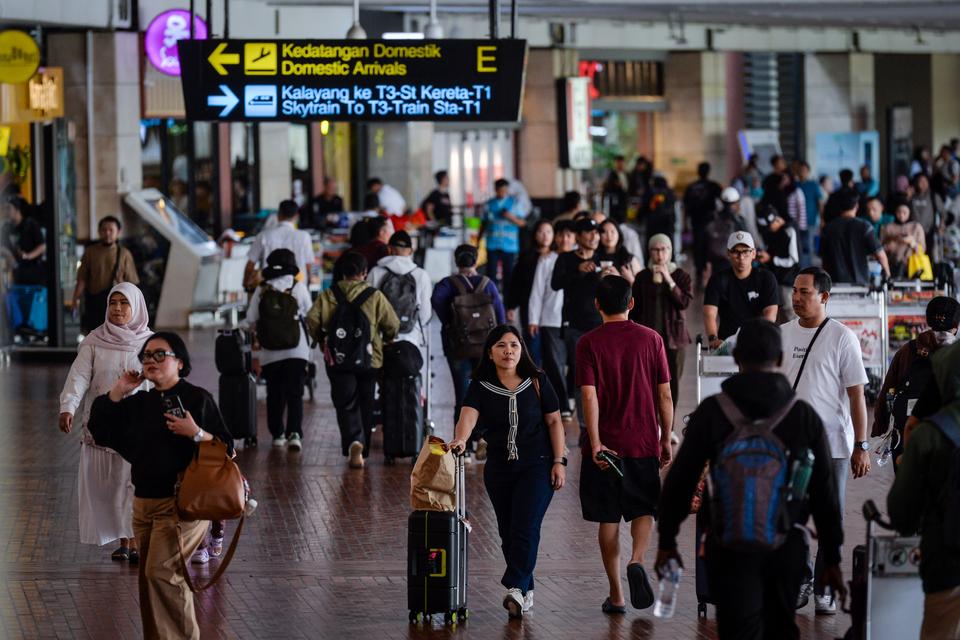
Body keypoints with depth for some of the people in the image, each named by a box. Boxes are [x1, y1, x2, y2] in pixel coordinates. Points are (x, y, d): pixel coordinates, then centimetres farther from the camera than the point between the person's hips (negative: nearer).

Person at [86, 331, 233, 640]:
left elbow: (226, 448, -6)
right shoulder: (138, 403, 14)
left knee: (161, 571, -16)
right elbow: (99, 430, 10)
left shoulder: (197, 398, -4)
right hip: (144, 502, 7)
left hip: (181, 502, -7)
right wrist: (117, 392, 5)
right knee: (150, 577, 9)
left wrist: (196, 434, -22)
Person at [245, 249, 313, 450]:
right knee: (295, 393, -2)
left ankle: (277, 434, 16)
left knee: (275, 395, 13)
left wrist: (258, 335, 22)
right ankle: (294, 432, -16)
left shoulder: (261, 290, -1)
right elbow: (309, 313, 5)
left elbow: (251, 320, 2)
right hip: (296, 350, -2)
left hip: (270, 352, 2)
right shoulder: (298, 287, -5)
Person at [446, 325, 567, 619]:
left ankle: (515, 588, -20)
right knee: (508, 532, 7)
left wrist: (559, 461, -4)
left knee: (525, 528, -14)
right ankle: (526, 592, 18)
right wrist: (460, 440, -39)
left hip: (536, 466, -3)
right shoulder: (481, 386, -1)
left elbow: (554, 421, 2)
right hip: (499, 470, 3)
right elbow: (468, 417, -18)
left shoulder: (538, 382, -2)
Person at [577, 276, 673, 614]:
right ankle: (637, 561, -16)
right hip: (644, 441, 1)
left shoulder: (589, 343, -4)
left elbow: (590, 396, -12)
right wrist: (666, 439, 9)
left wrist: (595, 443, -15)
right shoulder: (650, 339, 0)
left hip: (605, 444, -1)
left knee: (608, 518, 7)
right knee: (643, 510, 13)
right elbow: (664, 396, 1)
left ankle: (616, 595, 8)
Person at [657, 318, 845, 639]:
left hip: (730, 545, -2)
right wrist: (832, 558, 10)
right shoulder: (804, 415, 1)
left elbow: (680, 479, -2)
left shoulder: (712, 411, -4)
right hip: (788, 546, 2)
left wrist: (666, 540, 9)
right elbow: (824, 491, 3)